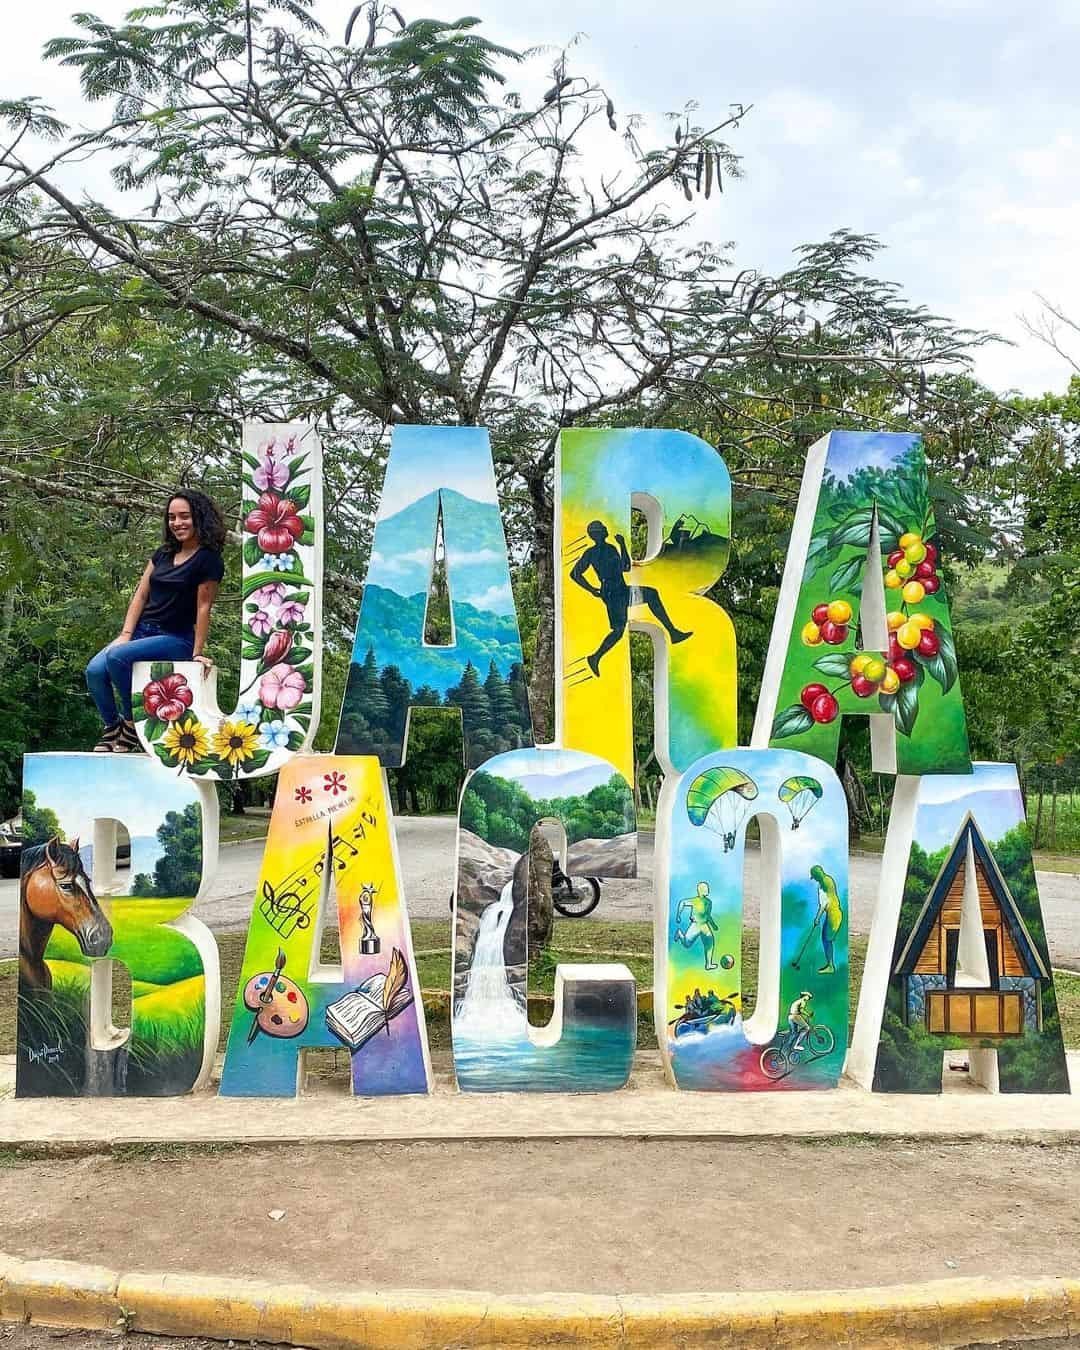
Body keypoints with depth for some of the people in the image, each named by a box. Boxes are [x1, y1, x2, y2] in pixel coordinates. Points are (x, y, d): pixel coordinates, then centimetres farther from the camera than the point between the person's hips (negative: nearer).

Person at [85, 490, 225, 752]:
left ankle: (132, 724, -12)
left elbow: (203, 607, -10)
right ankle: (112, 729, 1)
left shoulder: (208, 560, -7)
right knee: (95, 670, -18)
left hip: (176, 639, -6)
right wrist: (126, 633, 1)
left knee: (117, 657, -31)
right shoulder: (163, 554, 14)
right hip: (143, 630, 7)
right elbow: (140, 595, 12)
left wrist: (197, 654, -11)